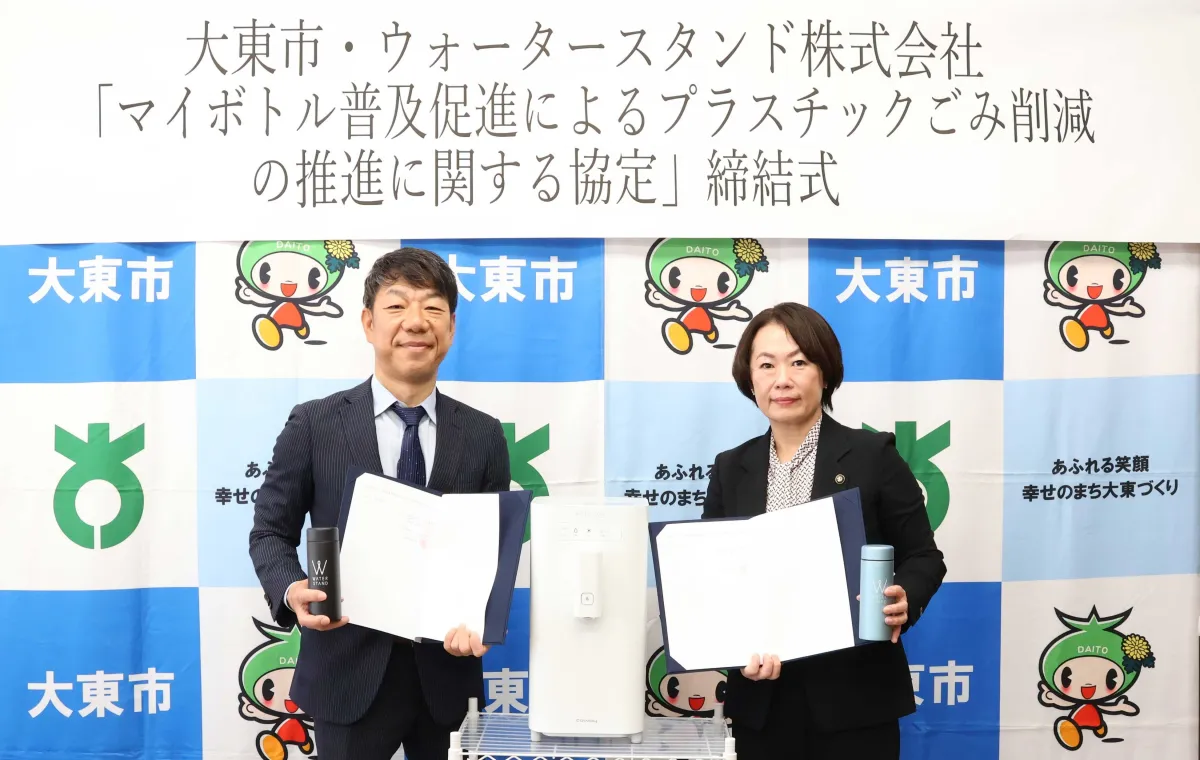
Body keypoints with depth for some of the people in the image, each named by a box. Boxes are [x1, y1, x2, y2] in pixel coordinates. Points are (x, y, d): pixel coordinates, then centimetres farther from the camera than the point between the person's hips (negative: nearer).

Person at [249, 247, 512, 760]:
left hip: (445, 673, 2)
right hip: (350, 673, -2)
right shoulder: (314, 424, -2)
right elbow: (270, 532, 2)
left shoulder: (484, 436, 3)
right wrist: (292, 590, -18)